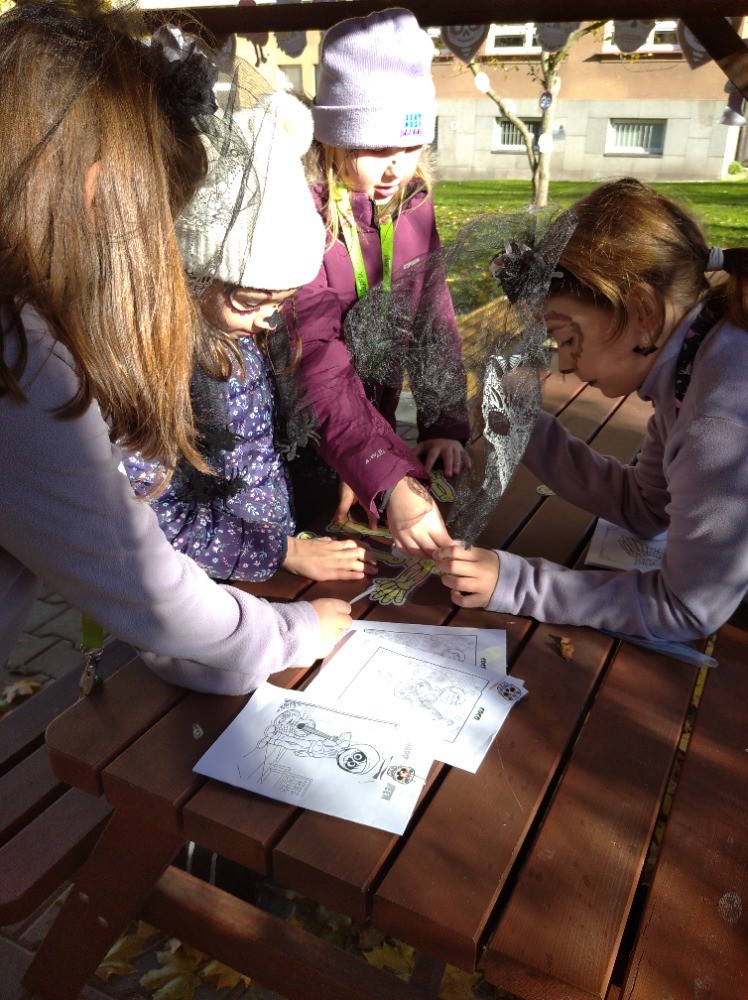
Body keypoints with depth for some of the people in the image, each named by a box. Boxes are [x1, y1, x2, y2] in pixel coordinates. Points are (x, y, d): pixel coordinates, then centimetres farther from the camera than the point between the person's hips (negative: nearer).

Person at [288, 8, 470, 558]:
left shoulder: (412, 201, -4)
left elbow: (432, 318, -2)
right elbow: (318, 371, -34)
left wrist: (445, 424, -14)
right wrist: (389, 482, -44)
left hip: (375, 420, 5)